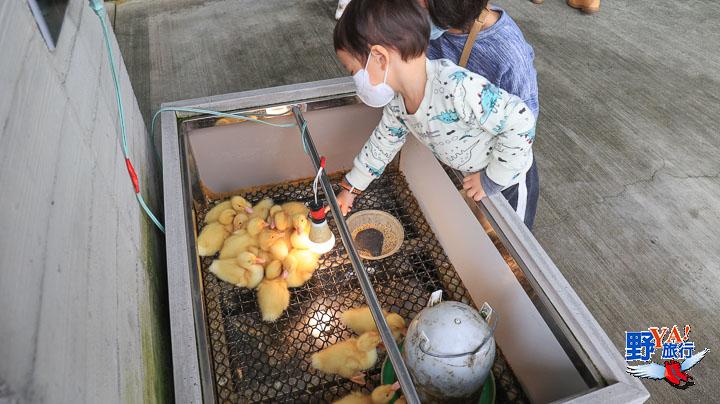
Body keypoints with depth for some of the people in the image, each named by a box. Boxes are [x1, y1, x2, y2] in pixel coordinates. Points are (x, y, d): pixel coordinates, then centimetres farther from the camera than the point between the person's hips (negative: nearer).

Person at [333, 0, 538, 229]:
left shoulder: (458, 88, -41)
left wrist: (492, 180, -26)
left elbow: (520, 122, -37)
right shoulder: (396, 99, -14)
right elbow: (385, 140, 4)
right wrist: (351, 188, 11)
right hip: (463, 175, 6)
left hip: (507, 176, -6)